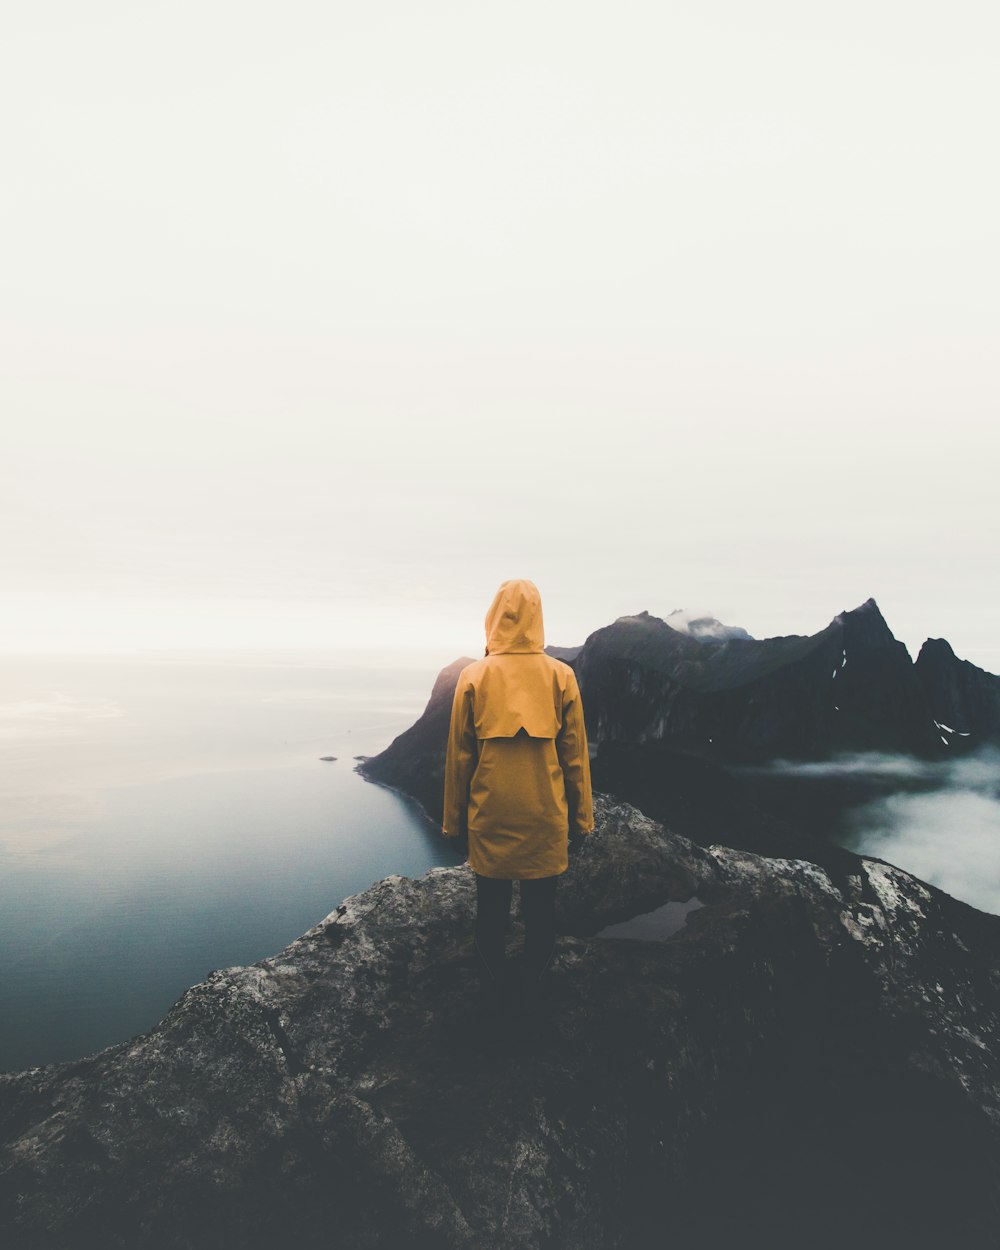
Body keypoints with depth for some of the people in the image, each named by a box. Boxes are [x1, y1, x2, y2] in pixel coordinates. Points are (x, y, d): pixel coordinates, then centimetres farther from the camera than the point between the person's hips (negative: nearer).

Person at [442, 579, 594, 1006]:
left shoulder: (472, 676, -7)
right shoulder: (561, 675, -7)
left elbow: (459, 756, -2)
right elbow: (575, 755, -2)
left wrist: (454, 818, 8)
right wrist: (581, 817, 9)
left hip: (489, 815, 0)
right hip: (545, 815, 0)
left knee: (491, 904, 15)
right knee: (541, 905, 15)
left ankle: (494, 987, 30)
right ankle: (535, 985, 31)